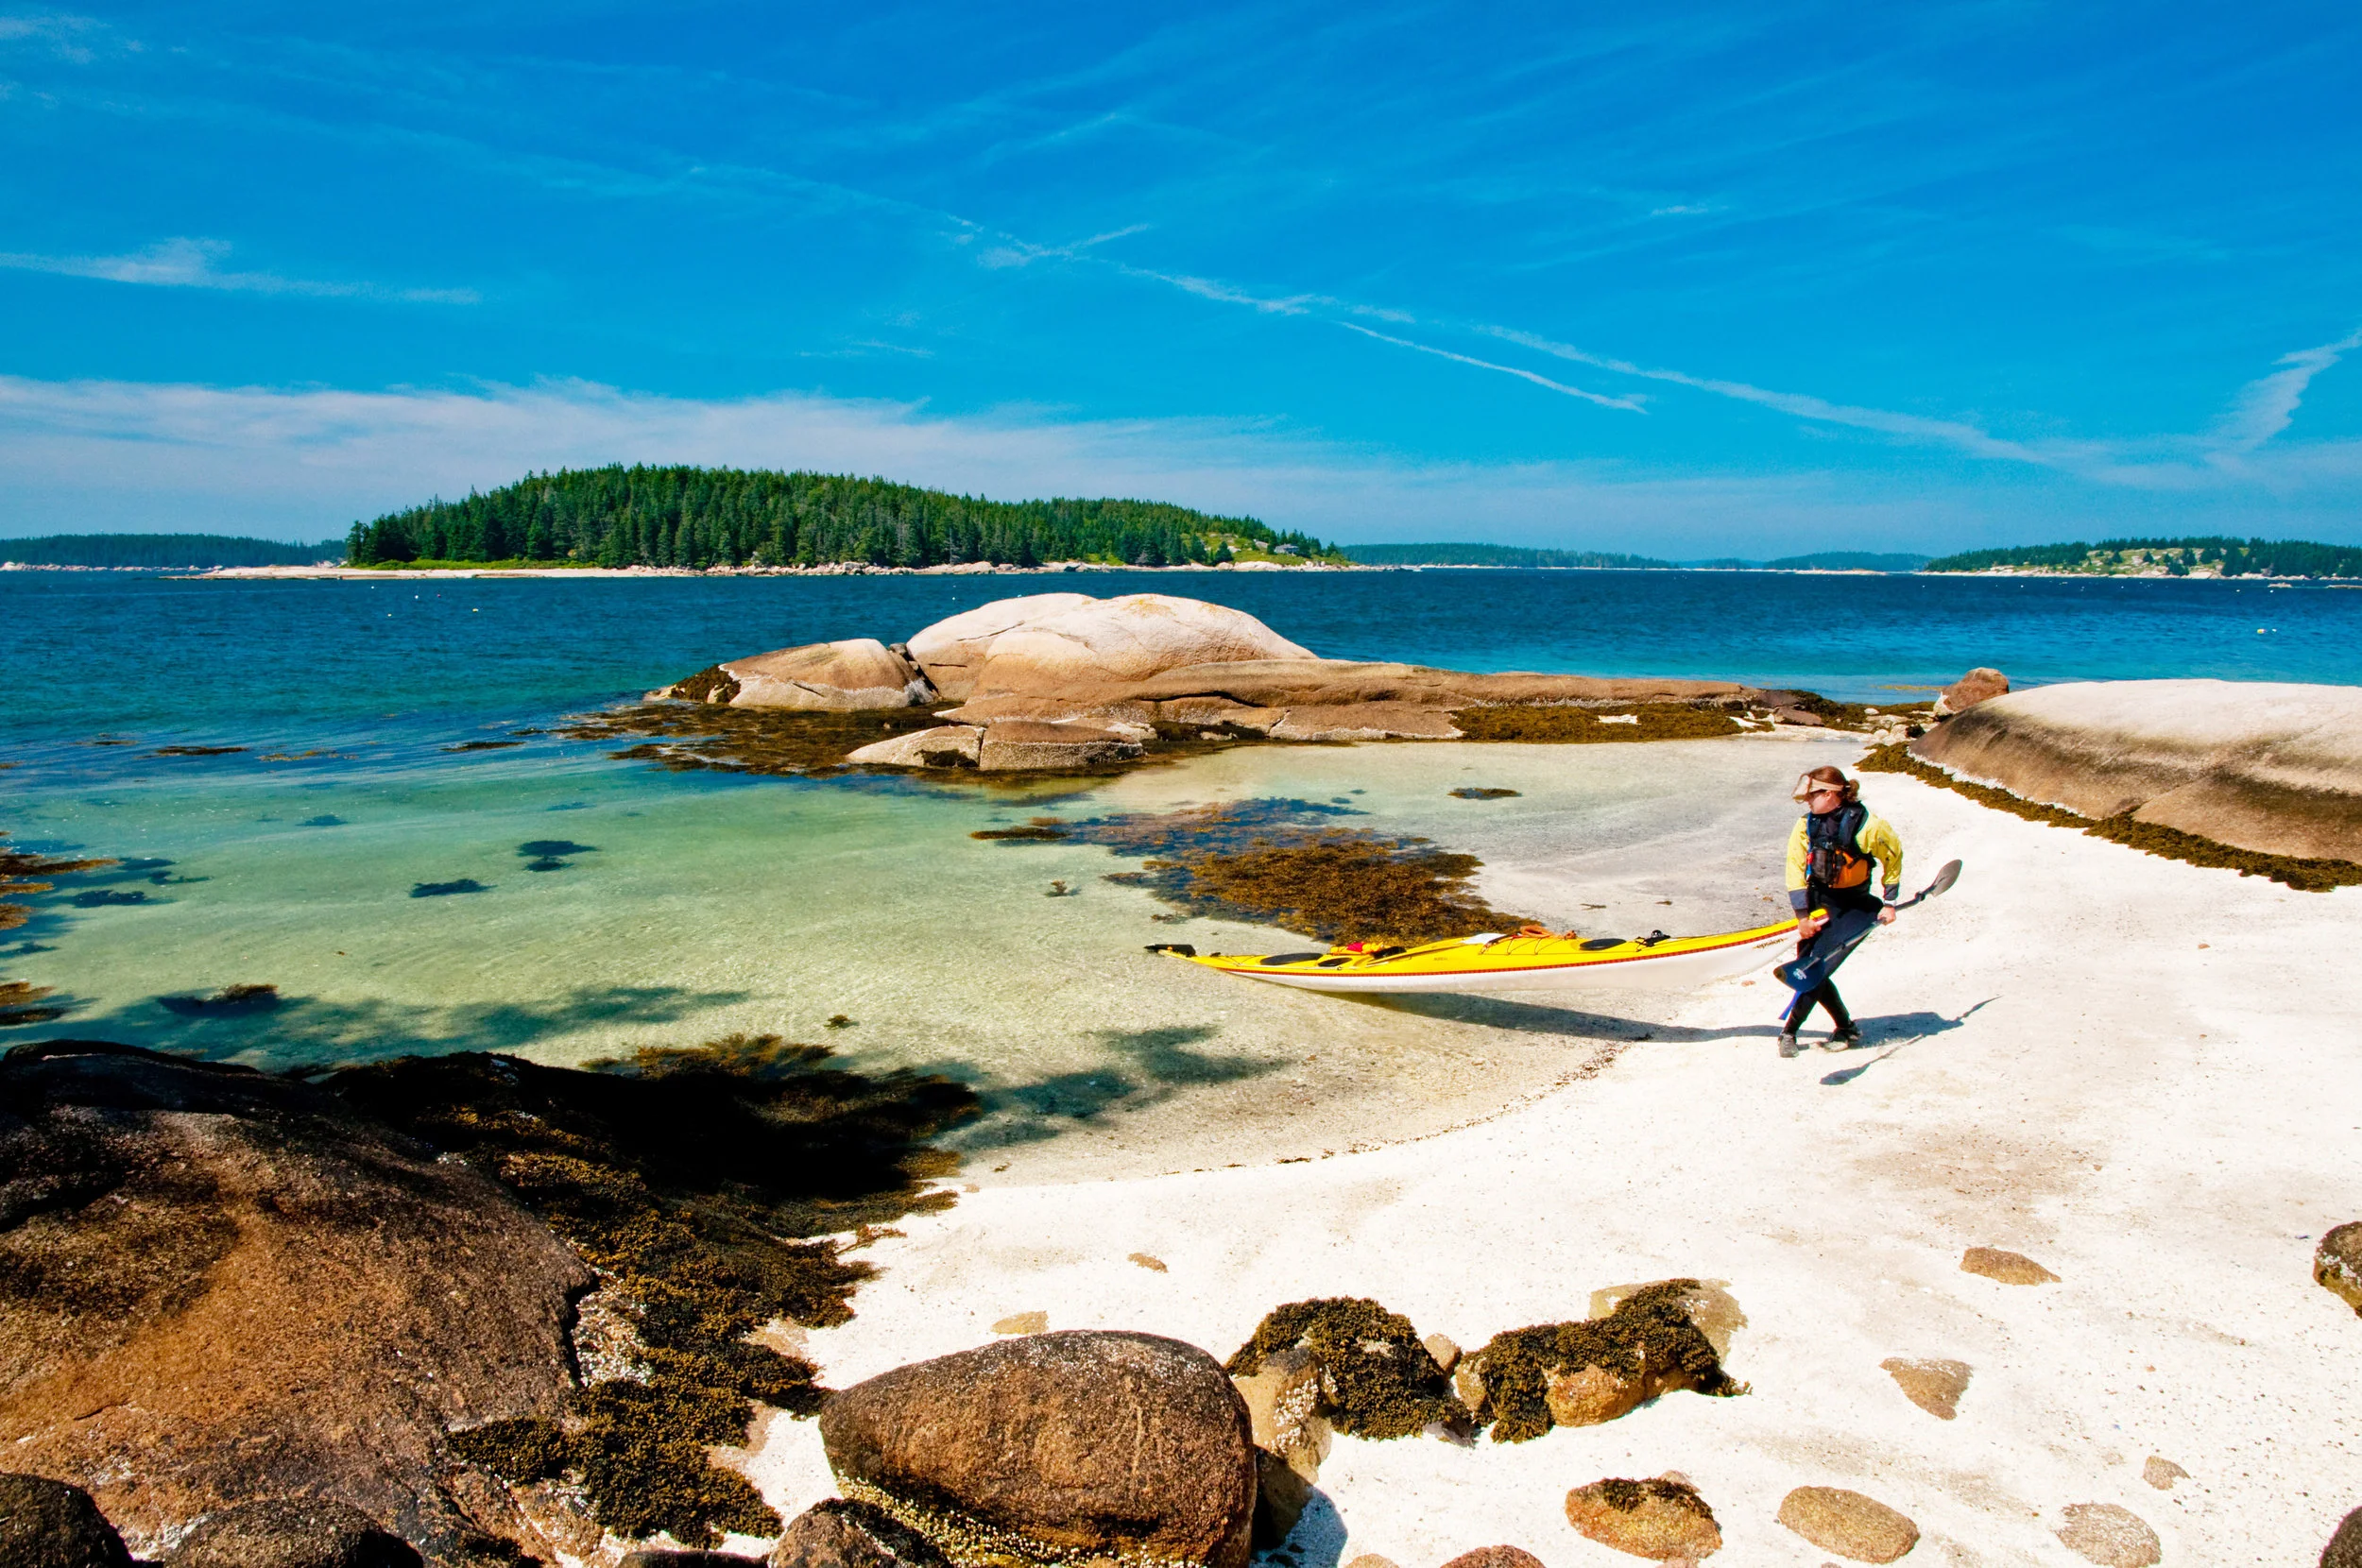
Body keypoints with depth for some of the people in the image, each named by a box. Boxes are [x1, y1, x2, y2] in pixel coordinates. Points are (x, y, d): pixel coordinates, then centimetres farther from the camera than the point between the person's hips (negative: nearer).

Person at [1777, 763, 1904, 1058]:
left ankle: (1789, 1031, -2)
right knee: (1814, 973, -1)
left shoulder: (1867, 826, -16)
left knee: (1815, 970, -13)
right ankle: (1846, 1028, 19)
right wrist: (1802, 916, -8)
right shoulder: (1807, 825, -6)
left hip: (1854, 908, -5)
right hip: (1818, 903, 5)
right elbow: (1796, 870, -4)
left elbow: (1893, 857, 1)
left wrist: (1888, 903, 2)